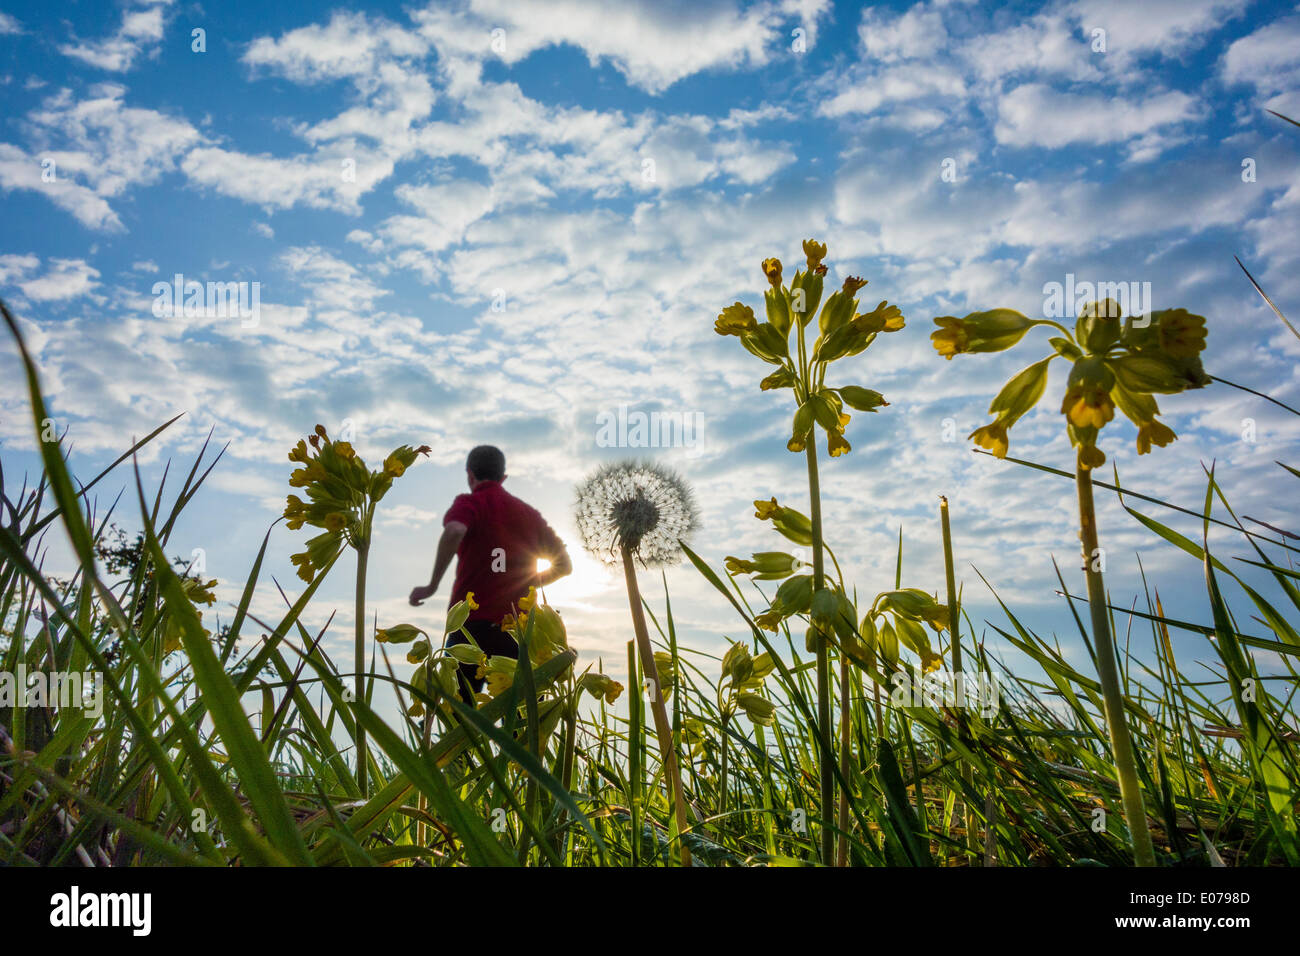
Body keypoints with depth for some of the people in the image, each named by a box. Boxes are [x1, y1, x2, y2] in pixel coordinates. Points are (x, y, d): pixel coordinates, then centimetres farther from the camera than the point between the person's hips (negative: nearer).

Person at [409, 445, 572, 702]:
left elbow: (454, 532, -22)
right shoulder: (530, 513, 16)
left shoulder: (469, 503, 1)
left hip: (473, 622, -4)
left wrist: (432, 586, -14)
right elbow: (564, 564, 17)